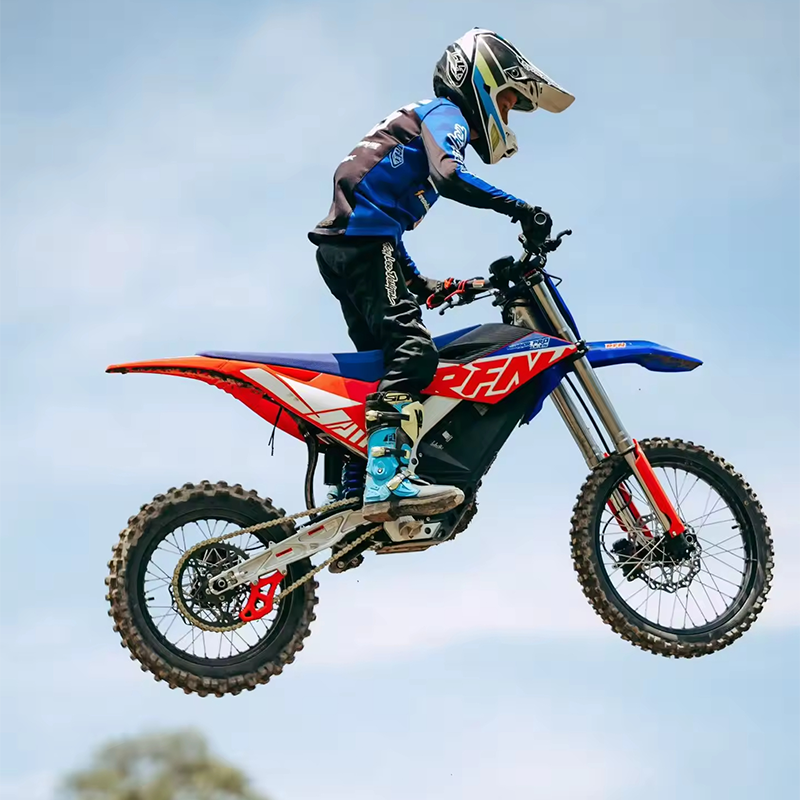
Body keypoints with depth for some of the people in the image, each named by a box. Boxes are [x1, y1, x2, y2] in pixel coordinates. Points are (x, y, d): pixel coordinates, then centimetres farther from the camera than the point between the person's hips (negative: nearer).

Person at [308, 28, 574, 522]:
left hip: (341, 249, 11)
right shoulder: (444, 114, 2)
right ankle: (389, 480, -41)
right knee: (413, 349, -24)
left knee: (382, 361, 12)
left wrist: (419, 283, 32)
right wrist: (519, 208, -24)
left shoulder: (420, 121, 32)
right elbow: (448, 177, -20)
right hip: (364, 238, -11)